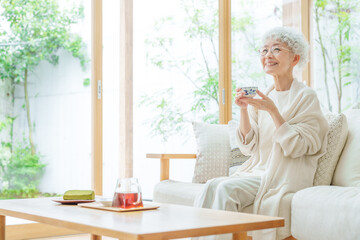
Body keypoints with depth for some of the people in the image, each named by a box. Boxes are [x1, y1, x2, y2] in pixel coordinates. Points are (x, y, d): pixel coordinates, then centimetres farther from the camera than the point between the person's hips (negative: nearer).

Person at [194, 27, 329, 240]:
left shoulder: (306, 97, -4)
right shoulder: (263, 98, 14)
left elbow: (296, 147, -13)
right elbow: (249, 147, 9)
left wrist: (272, 110, -20)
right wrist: (243, 110, -5)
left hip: (285, 179, -6)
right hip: (257, 172, 6)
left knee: (225, 189, -27)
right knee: (212, 186, -21)